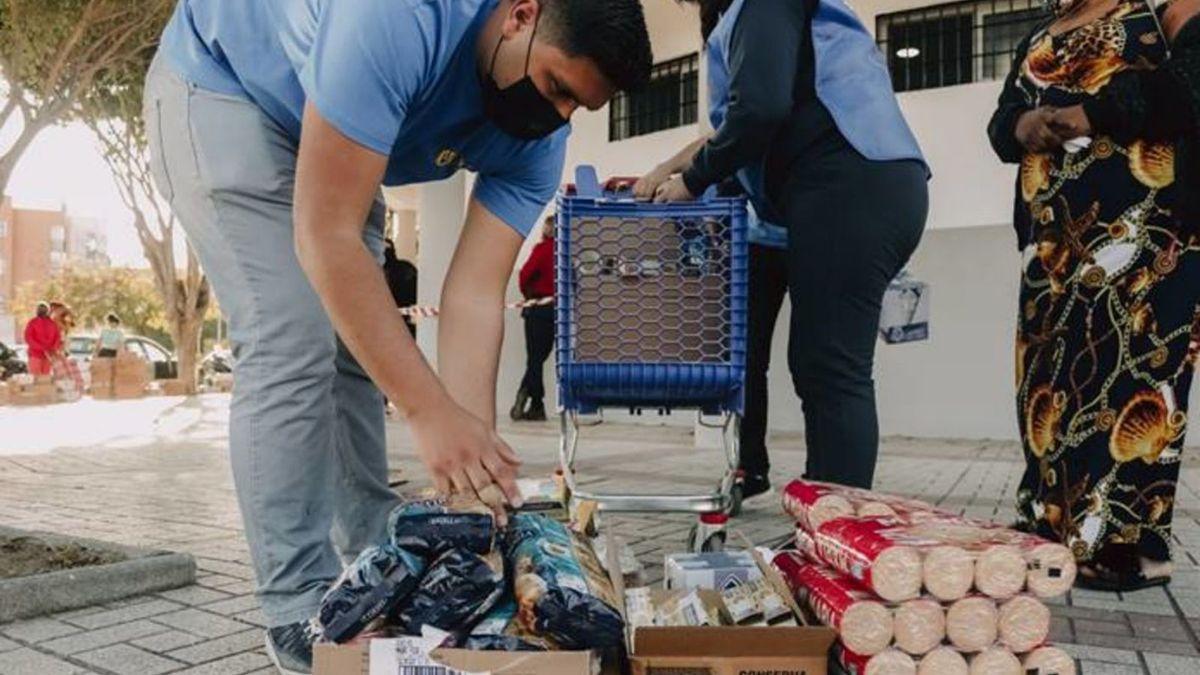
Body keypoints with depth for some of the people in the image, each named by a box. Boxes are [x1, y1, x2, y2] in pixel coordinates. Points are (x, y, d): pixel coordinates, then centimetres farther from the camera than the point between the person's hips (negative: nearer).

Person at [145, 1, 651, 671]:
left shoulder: (537, 139, -17)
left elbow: (476, 296, -22)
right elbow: (325, 236, -40)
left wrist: (475, 456, -32)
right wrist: (432, 413, -42)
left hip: (328, 145, 7)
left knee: (361, 345, 4)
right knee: (293, 342, -19)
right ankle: (300, 613, -9)